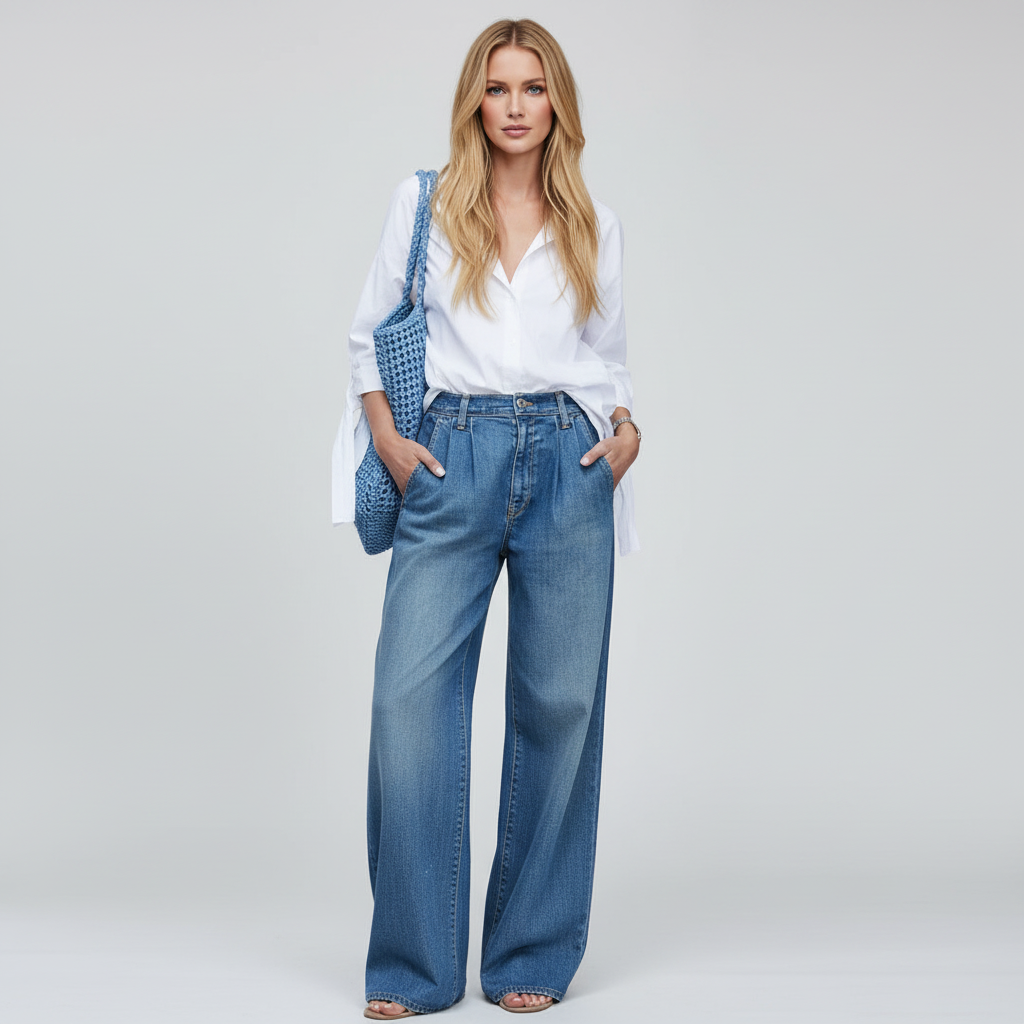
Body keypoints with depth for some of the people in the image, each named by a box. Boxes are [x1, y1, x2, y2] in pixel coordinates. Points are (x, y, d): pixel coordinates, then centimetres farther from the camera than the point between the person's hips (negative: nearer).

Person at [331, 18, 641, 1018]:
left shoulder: (595, 226, 13)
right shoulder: (422, 204, 9)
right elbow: (368, 333, 13)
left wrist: (627, 429, 2)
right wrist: (385, 435, 0)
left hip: (567, 460, 2)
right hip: (453, 460, -1)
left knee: (558, 701, 1)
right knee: (411, 696, -9)